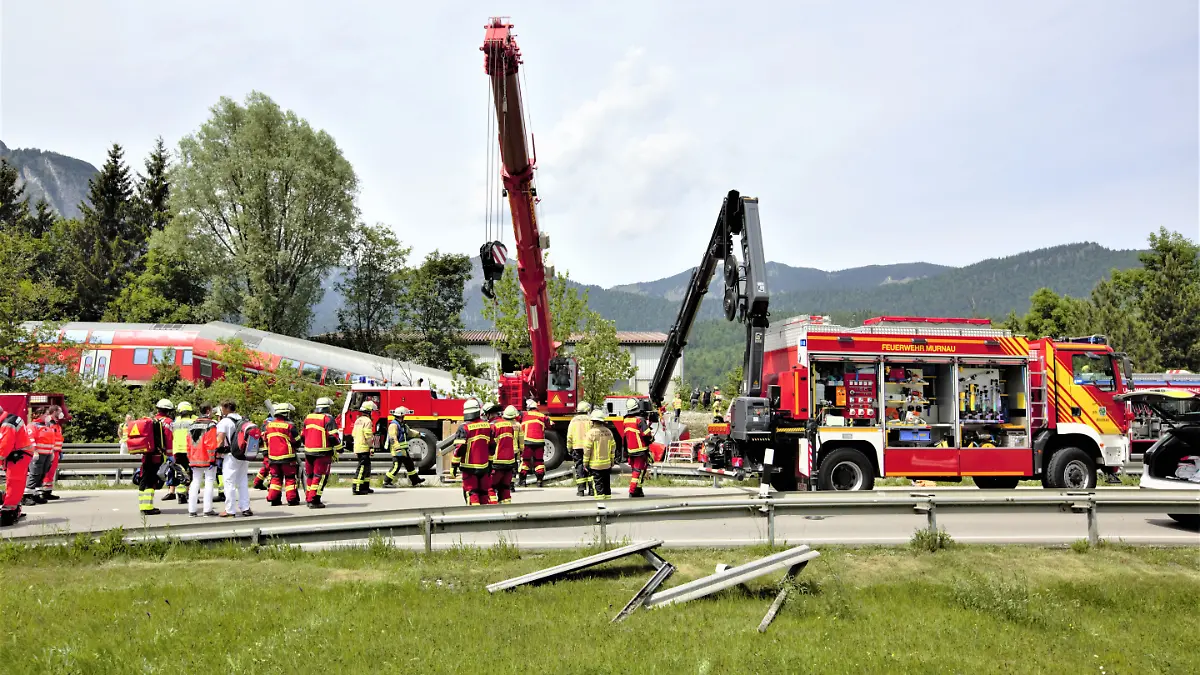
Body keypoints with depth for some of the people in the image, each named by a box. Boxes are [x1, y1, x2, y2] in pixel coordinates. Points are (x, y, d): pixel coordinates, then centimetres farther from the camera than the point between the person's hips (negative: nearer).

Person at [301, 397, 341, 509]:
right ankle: (314, 500, -7)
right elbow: (333, 436, -16)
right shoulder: (328, 418, -10)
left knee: (310, 475, 17)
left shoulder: (308, 418, 12)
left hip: (308, 452, 7)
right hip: (323, 453, -7)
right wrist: (338, 449, -5)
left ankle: (308, 498, 24)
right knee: (320, 476, -3)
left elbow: (303, 435, 20)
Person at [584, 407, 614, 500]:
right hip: (607, 464, 5)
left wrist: (585, 463, -4)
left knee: (598, 485, -3)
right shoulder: (608, 432, 4)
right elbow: (612, 447, 10)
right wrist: (612, 462, 19)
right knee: (606, 485, 13)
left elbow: (587, 449, -13)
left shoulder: (591, 432, -13)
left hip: (595, 464, -5)